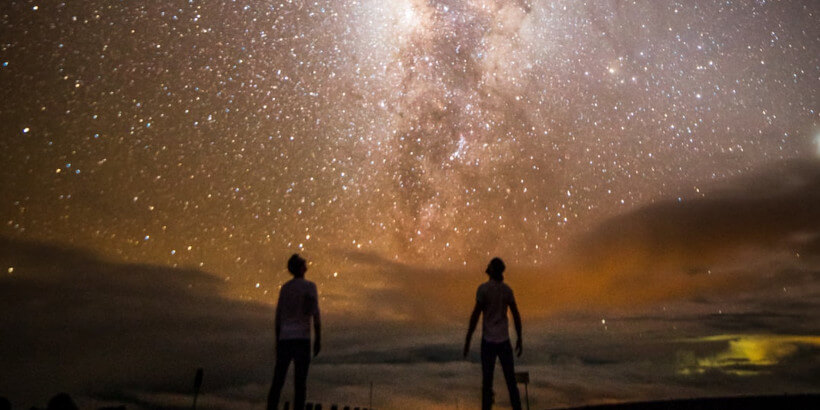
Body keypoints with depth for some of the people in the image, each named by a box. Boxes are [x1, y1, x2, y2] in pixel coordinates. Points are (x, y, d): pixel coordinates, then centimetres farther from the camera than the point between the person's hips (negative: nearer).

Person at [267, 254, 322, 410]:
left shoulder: (285, 287, 15)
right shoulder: (309, 286, -1)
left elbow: (278, 317, 14)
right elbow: (315, 315, -8)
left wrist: (278, 341, 18)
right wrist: (318, 339, -4)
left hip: (284, 338, 5)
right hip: (301, 338, -5)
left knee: (277, 381, 5)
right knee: (300, 381, -3)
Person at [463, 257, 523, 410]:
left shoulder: (483, 288, -15)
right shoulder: (507, 289, 2)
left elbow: (475, 315, -16)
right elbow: (516, 315, 3)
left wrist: (467, 341, -9)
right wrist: (520, 340, 12)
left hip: (488, 340, -4)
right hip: (504, 340, 4)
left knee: (487, 380, 2)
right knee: (511, 379, 12)